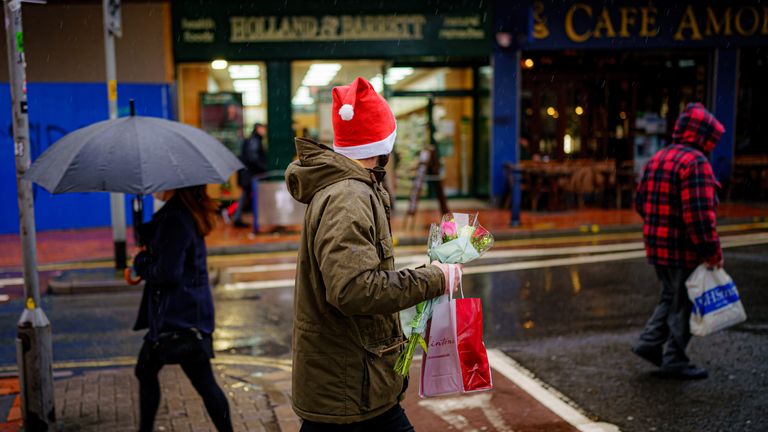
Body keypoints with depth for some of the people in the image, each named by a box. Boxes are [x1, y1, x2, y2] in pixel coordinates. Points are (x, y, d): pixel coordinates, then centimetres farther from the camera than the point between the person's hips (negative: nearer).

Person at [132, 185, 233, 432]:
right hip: (170, 316, 10)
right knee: (145, 370, 19)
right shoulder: (187, 215, 10)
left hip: (181, 317, -10)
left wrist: (140, 264, -6)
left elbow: (167, 273, -24)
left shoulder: (175, 220, -20)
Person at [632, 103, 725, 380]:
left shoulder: (657, 159, 11)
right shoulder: (695, 162, -18)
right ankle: (674, 362, 15)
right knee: (683, 305, 5)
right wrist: (713, 252, -18)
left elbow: (641, 203, 17)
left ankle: (649, 343, 21)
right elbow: (699, 214, -24)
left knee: (671, 297, 23)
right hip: (684, 250, -8)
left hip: (657, 246, 8)